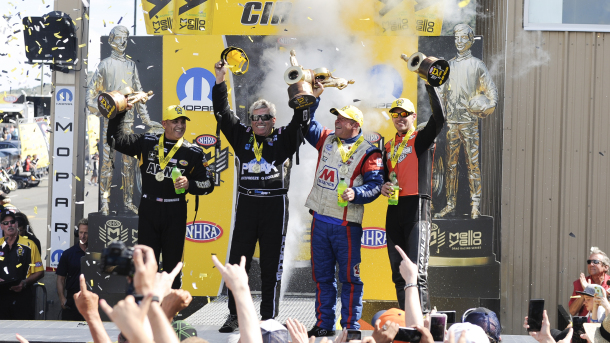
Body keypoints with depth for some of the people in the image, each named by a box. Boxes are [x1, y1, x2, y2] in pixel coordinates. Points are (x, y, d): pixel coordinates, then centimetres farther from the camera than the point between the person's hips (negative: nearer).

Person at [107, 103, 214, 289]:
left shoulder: (193, 152, 2)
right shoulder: (146, 142, 3)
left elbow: (208, 184, 3)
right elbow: (115, 139, 7)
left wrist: (189, 184, -16)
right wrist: (119, 113, -2)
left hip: (175, 212, -1)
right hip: (148, 209, 1)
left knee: (173, 263, 5)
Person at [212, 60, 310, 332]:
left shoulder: (284, 138, 4)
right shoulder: (242, 136, 10)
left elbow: (300, 120, -6)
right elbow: (223, 113, 8)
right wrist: (220, 80, -1)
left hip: (275, 205, -2)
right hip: (247, 203, 2)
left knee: (271, 265, 2)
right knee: (238, 262, 3)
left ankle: (269, 319, 8)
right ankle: (234, 315, 11)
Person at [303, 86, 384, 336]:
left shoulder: (368, 153, -6)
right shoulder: (327, 140, 12)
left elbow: (375, 185, -10)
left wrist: (356, 194, -26)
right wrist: (313, 98, 10)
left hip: (346, 224, -6)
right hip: (320, 221, 6)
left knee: (350, 277, -2)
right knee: (322, 276, 10)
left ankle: (351, 326, 3)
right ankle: (324, 324, 18)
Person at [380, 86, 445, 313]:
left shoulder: (422, 139, 1)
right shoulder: (389, 146, 20)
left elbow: (439, 118, -17)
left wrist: (430, 87, -21)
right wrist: (383, 186, 6)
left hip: (417, 206, -7)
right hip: (394, 209, 7)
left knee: (416, 270, -15)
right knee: (398, 272, 8)